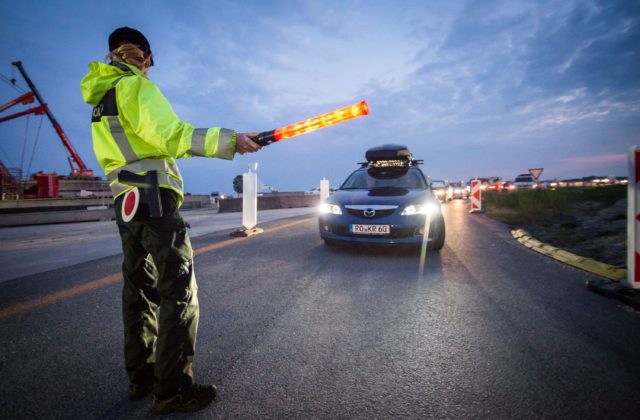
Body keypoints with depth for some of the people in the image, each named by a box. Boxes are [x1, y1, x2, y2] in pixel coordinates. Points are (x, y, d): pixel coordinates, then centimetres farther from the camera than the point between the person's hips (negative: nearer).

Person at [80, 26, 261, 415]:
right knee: (179, 290, -8)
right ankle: (173, 389, -5)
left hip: (126, 200, 10)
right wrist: (228, 140, -25)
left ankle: (141, 377, 21)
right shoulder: (135, 85, -4)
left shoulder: (102, 98, 23)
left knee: (140, 289, 12)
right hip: (154, 198, -9)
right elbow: (169, 133, -19)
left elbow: (120, 149, 21)